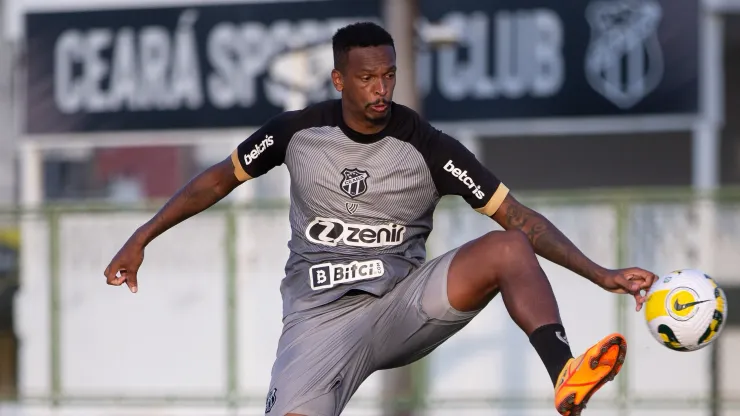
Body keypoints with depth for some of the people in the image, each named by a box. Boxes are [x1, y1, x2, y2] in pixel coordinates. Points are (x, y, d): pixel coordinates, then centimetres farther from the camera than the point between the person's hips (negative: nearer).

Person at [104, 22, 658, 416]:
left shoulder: (427, 147, -5)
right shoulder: (298, 132, -1)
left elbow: (518, 217, -6)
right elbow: (221, 178, 15)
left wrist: (601, 275, -16)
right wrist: (140, 239, 13)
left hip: (403, 305, 0)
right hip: (321, 318, 0)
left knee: (509, 248, -25)